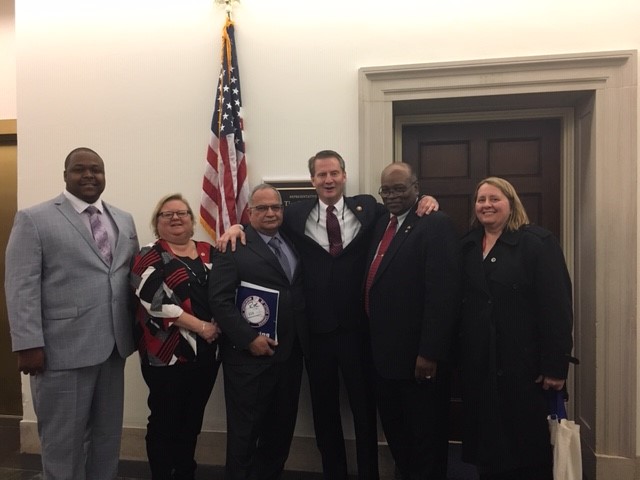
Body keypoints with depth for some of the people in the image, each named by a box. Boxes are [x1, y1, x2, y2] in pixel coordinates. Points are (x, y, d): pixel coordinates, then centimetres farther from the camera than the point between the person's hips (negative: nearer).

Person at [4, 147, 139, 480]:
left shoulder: (124, 221, 11)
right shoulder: (34, 219, -4)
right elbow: (21, 287, -9)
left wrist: (136, 329, 6)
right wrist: (28, 344, -15)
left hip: (113, 346, 5)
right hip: (62, 349, -5)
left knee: (107, 435, 17)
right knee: (63, 440, 10)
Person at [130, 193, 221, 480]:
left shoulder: (209, 253, 10)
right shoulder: (149, 257, -3)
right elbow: (156, 302, -15)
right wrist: (200, 326, -18)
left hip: (207, 352, 5)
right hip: (167, 354, -4)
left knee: (193, 420, 15)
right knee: (165, 421, 5)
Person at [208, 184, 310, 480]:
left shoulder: (293, 242, 13)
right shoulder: (234, 247, -6)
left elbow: (301, 291, 13)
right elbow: (219, 300, -12)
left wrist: (302, 340, 2)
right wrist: (249, 338, -17)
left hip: (291, 352, 6)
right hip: (250, 354, -6)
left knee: (282, 426, 17)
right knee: (245, 430, 7)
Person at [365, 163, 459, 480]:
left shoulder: (435, 224, -13)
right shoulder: (382, 224, 12)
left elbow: (443, 292, -21)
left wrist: (430, 352, -23)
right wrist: (373, 342, 8)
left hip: (417, 355, -8)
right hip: (384, 352, 8)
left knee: (426, 437, 11)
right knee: (395, 432, 22)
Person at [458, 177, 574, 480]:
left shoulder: (538, 242, -7)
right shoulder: (466, 246, 8)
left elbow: (556, 306, -13)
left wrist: (555, 366, -16)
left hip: (524, 363, -4)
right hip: (478, 364, 4)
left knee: (528, 443, 9)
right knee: (486, 442, 15)